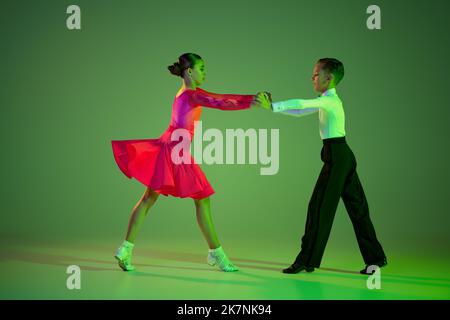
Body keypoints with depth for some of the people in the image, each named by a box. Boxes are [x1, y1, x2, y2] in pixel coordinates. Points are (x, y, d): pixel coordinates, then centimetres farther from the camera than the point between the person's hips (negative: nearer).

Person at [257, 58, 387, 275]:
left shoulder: (330, 100, -13)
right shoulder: (326, 101, 17)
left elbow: (300, 104, -26)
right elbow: (300, 112, 18)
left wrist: (272, 106, -26)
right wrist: (273, 106, 9)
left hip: (336, 157, -10)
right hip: (343, 155, 10)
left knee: (320, 206, -4)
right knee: (356, 206, 11)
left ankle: (307, 261, 1)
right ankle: (375, 258, 16)